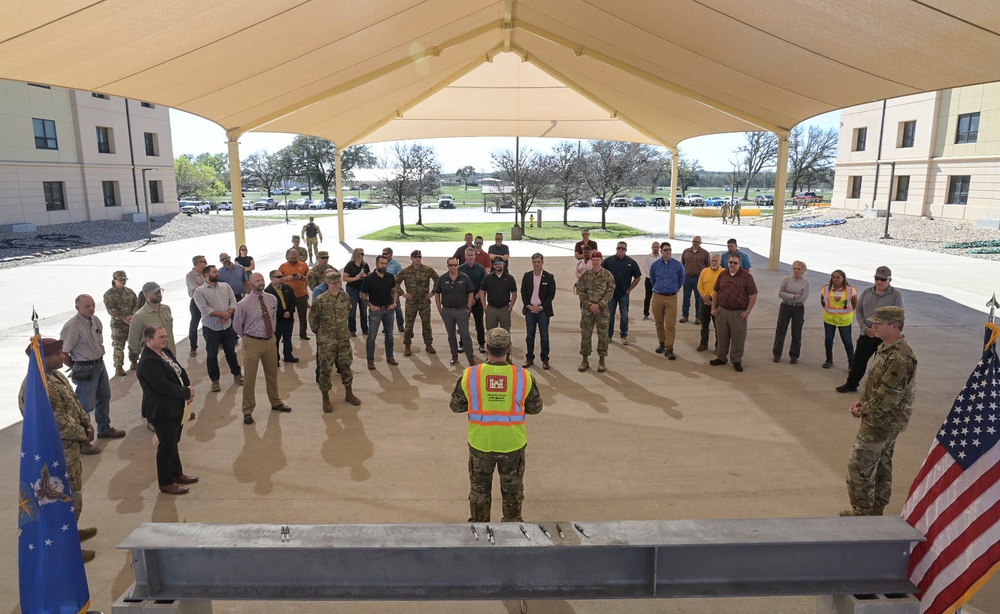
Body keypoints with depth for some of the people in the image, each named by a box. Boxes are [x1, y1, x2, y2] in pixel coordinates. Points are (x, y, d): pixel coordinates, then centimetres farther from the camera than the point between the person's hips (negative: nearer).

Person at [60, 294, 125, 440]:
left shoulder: (95, 320, 1)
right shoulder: (72, 327, -23)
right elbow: (62, 352, -21)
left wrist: (98, 359, 12)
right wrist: (76, 366, -8)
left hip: (100, 364, 9)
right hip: (86, 369, -9)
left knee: (104, 397, 22)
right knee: (86, 405, -3)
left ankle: (104, 429, 39)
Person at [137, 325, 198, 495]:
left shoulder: (165, 352, 5)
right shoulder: (148, 361, -25)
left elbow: (180, 372, 9)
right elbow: (164, 387, -29)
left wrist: (188, 388, -9)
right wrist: (187, 393, -17)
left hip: (174, 407, 9)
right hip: (162, 411, -9)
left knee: (173, 442, 22)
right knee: (166, 445, 4)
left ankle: (177, 473, 38)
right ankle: (166, 483, 19)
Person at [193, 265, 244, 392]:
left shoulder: (226, 286, 7)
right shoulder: (199, 291, -8)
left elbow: (233, 302, 0)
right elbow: (204, 309, -18)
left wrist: (228, 314, -17)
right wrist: (222, 314, -19)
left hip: (228, 326, 4)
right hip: (211, 328, -3)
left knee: (231, 351, 15)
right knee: (212, 355, 6)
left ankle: (237, 375, 29)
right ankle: (215, 380, 18)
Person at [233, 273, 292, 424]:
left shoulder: (272, 299, -1)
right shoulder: (244, 304, -16)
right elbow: (236, 325, -2)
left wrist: (271, 332, 11)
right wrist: (249, 337, 6)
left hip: (270, 340, 5)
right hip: (253, 343, -5)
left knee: (272, 374, 20)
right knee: (250, 378, 4)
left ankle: (276, 402, 40)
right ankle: (248, 411, 18)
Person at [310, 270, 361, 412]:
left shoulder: (346, 297, -2)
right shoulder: (320, 300, -14)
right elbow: (312, 319, -1)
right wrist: (318, 332, 8)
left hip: (344, 338, 4)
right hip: (326, 341, -4)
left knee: (346, 366, 13)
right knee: (325, 369, 2)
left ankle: (349, 394, 30)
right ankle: (326, 399, 16)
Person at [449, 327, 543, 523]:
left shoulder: (469, 375, -16)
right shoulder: (524, 376, -16)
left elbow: (456, 406, -2)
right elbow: (535, 407, -1)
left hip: (480, 444, 0)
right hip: (512, 445, 0)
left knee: (479, 488, 23)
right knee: (512, 489, 23)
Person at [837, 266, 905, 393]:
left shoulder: (896, 295, -8)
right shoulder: (867, 292, 4)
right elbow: (858, 311, 7)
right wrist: (865, 328, -7)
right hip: (866, 334, 4)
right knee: (858, 360, 11)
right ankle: (851, 384, 26)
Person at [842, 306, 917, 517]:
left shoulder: (899, 359, -27)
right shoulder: (886, 348, 7)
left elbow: (888, 397, -26)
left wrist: (864, 410, -12)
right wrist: (861, 401, 5)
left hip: (881, 423, -10)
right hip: (886, 421, 10)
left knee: (859, 466, -1)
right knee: (881, 465, 19)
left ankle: (862, 511, 11)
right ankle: (876, 509, 32)